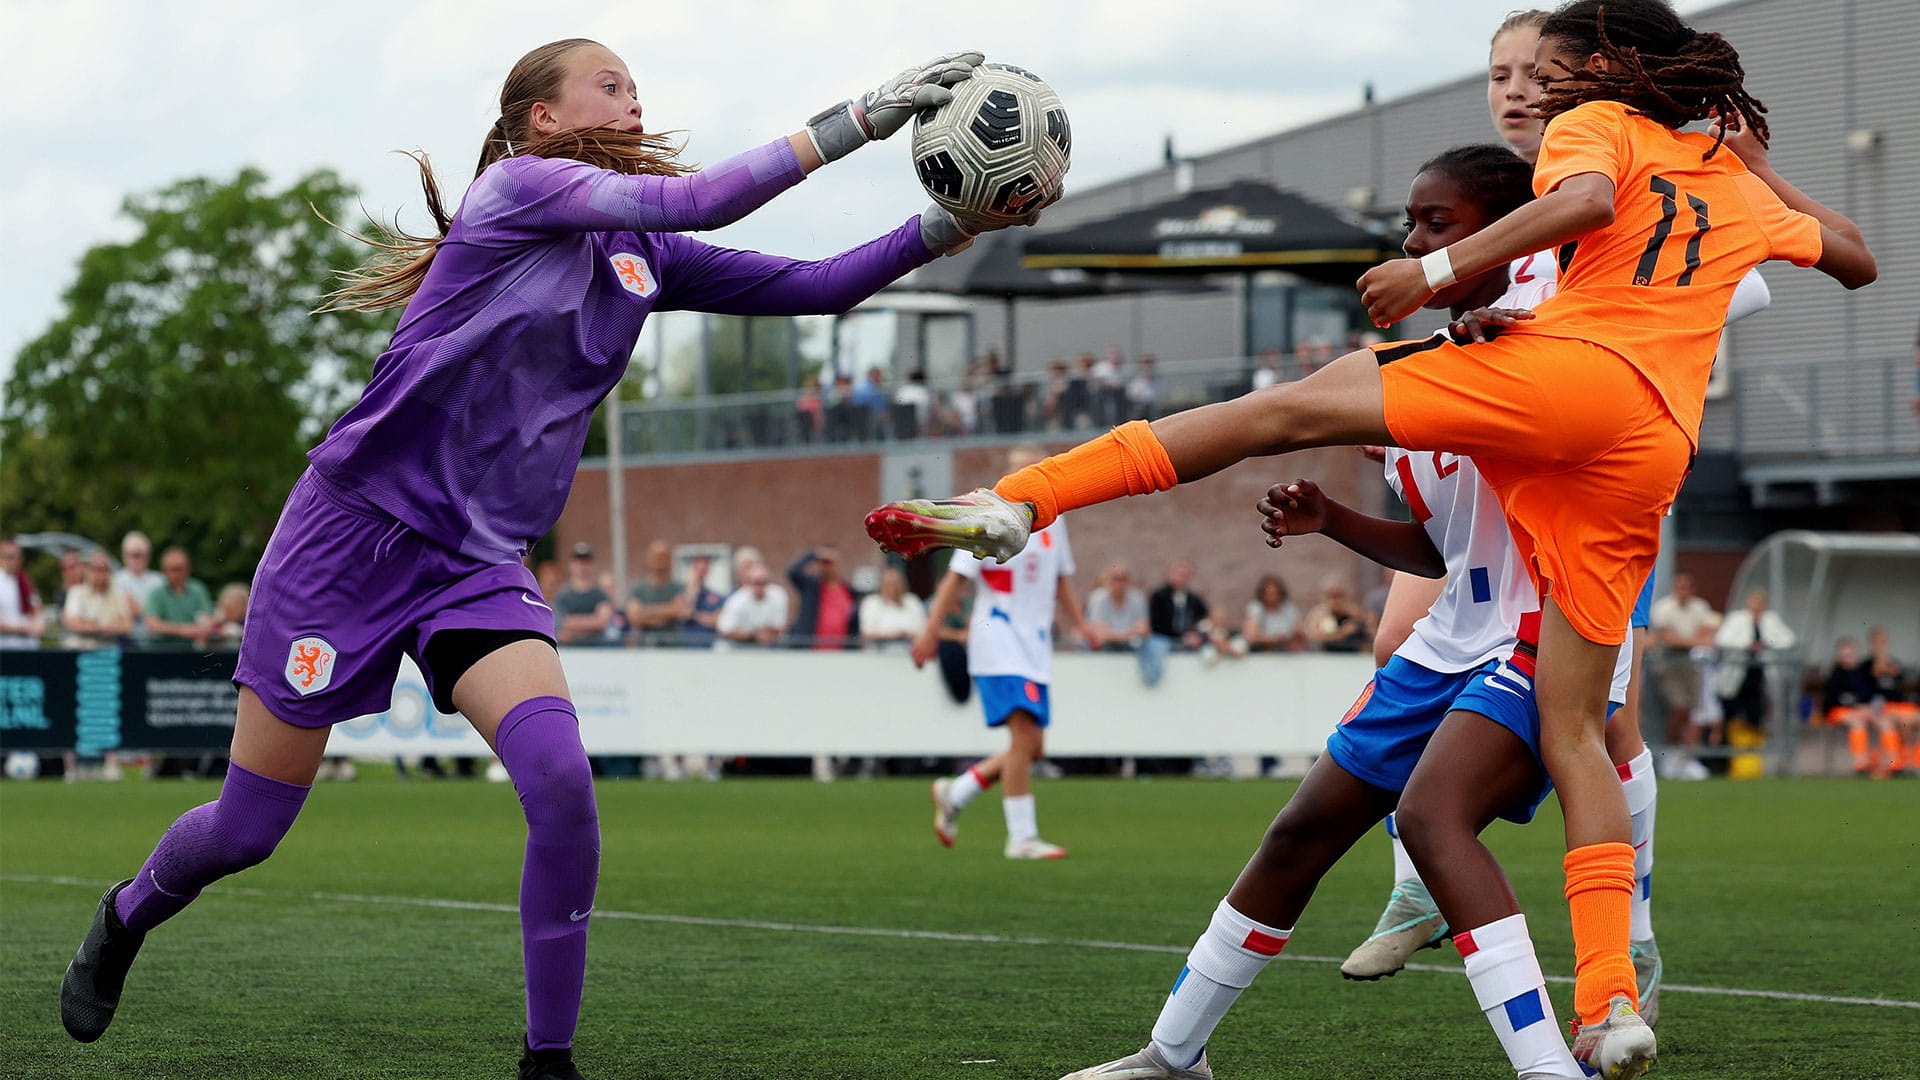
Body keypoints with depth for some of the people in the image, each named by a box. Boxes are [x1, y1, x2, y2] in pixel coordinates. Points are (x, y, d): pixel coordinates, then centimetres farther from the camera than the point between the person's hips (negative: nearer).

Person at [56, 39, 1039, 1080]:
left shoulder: (644, 257, 9)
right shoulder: (519, 185, -11)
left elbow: (811, 287, 5)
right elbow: (690, 200, -24)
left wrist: (952, 225, -8)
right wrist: (852, 122, -26)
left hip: (478, 563, 5)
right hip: (355, 526, -5)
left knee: (560, 780, -21)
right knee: (247, 827, 4)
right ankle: (125, 919, 38)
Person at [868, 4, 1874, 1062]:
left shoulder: (1598, 126, 13)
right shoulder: (1741, 188, 30)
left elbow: (1583, 201, -11)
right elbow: (1856, 259, 45)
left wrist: (1437, 271, -11)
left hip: (1567, 364, -6)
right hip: (1657, 450, 6)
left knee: (1286, 409, -9)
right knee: (1573, 728, 8)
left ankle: (1017, 499, -26)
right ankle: (1608, 1004, -4)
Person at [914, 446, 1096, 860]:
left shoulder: (1052, 522, 12)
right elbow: (956, 578, -6)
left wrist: (1080, 623, 9)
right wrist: (930, 631, -11)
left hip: (1036, 647, 7)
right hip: (999, 643, -7)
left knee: (1032, 748, 5)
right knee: (1024, 736, -17)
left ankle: (955, 794, 24)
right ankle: (1022, 837, -13)